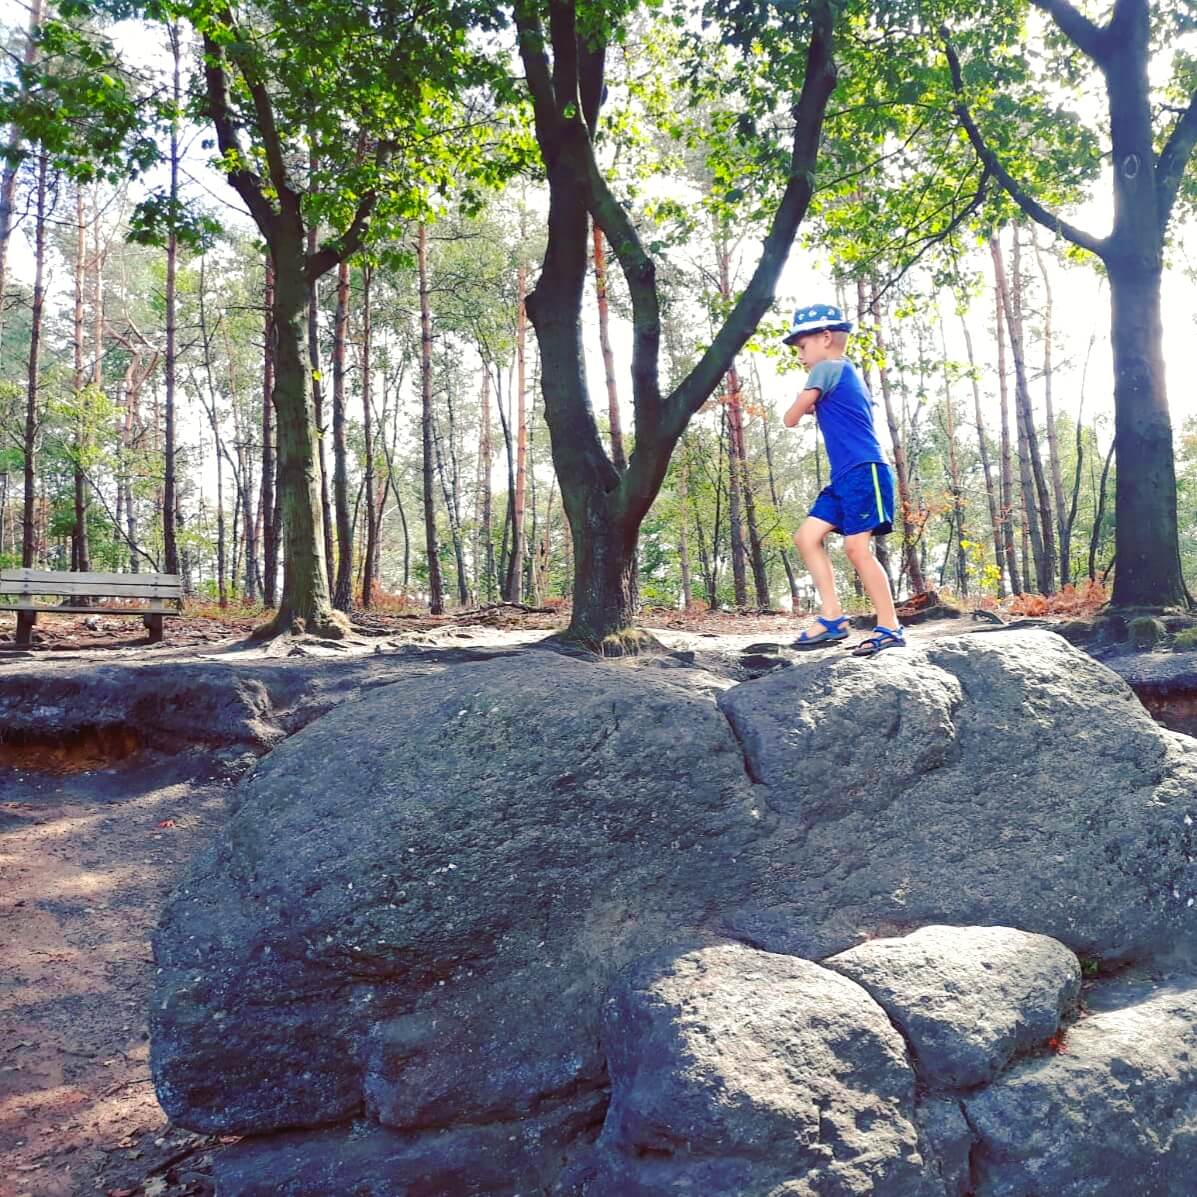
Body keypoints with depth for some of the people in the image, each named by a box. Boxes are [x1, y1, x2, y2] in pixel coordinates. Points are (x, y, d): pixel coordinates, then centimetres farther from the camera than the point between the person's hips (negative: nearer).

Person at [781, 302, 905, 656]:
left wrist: (800, 409, 18)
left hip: (864, 472, -10)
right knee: (807, 536, 4)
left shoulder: (828, 368, -4)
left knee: (857, 547, -12)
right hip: (844, 478, 10)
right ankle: (833, 617, 2)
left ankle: (890, 628, -6)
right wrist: (813, 408, 23)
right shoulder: (849, 374, 23)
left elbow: (791, 418, -4)